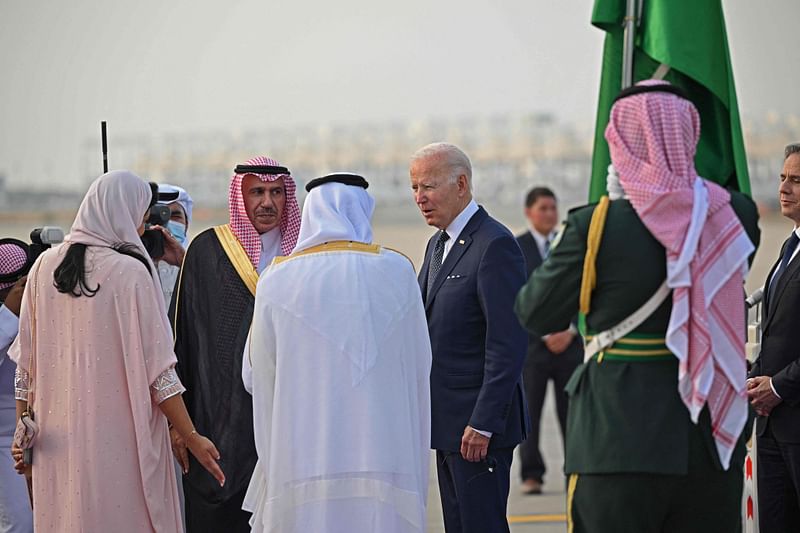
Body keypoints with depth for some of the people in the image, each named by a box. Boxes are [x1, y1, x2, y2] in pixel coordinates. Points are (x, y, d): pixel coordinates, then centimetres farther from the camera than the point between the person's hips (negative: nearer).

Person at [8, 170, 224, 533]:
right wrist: (192, 438, -5)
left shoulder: (44, 266, 4)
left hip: (58, 440, 5)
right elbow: (156, 370, -10)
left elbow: (25, 364, 8)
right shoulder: (131, 272, -10)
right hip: (121, 443, -5)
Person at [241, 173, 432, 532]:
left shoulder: (277, 281, -1)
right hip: (383, 458, 1)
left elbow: (255, 377, 7)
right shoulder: (397, 272, 1)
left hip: (304, 457, 0)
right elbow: (419, 366, 7)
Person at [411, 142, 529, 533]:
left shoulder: (495, 245, -14)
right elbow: (421, 322, 21)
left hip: (480, 421, -9)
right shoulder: (438, 245, 17)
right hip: (447, 423, 9)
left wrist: (483, 423, -21)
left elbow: (508, 343, -19)